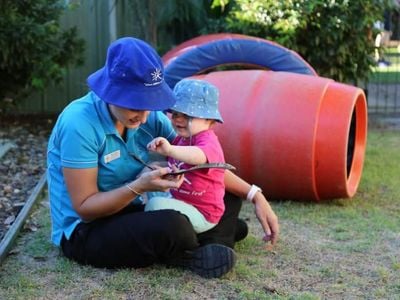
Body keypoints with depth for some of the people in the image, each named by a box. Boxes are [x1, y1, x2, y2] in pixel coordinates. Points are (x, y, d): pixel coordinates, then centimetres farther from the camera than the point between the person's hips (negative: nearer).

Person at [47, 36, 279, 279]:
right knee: (171, 225, -34)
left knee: (227, 198, 4)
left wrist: (255, 195, -9)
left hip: (127, 214, 7)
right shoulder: (80, 123, -25)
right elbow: (85, 208, -22)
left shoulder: (150, 116, -6)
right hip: (83, 233, -7)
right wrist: (140, 186, -35)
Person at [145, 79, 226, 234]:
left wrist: (170, 150, -63)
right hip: (179, 199, 10)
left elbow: (200, 156, -48)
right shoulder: (181, 139, 8)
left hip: (202, 214, -10)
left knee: (155, 204, -26)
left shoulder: (207, 140, -21)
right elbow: (172, 165, 28)